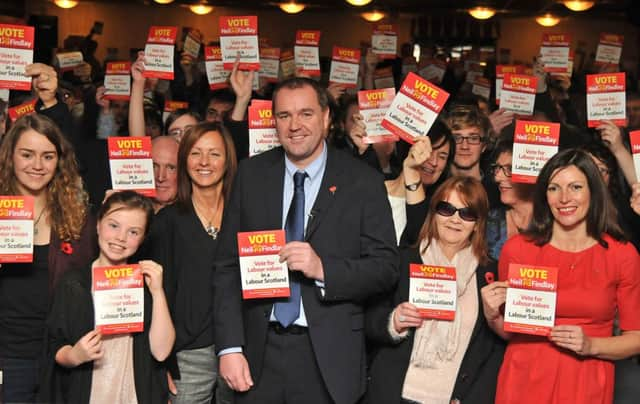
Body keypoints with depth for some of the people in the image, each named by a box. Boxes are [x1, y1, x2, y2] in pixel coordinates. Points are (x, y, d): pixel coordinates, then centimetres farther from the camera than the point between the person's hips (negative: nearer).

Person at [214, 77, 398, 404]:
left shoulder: (363, 182, -3)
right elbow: (227, 265, 2)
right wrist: (229, 347, -5)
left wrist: (323, 268, -20)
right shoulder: (251, 175, 3)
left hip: (329, 358, -2)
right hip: (259, 354, 2)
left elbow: (385, 268, -4)